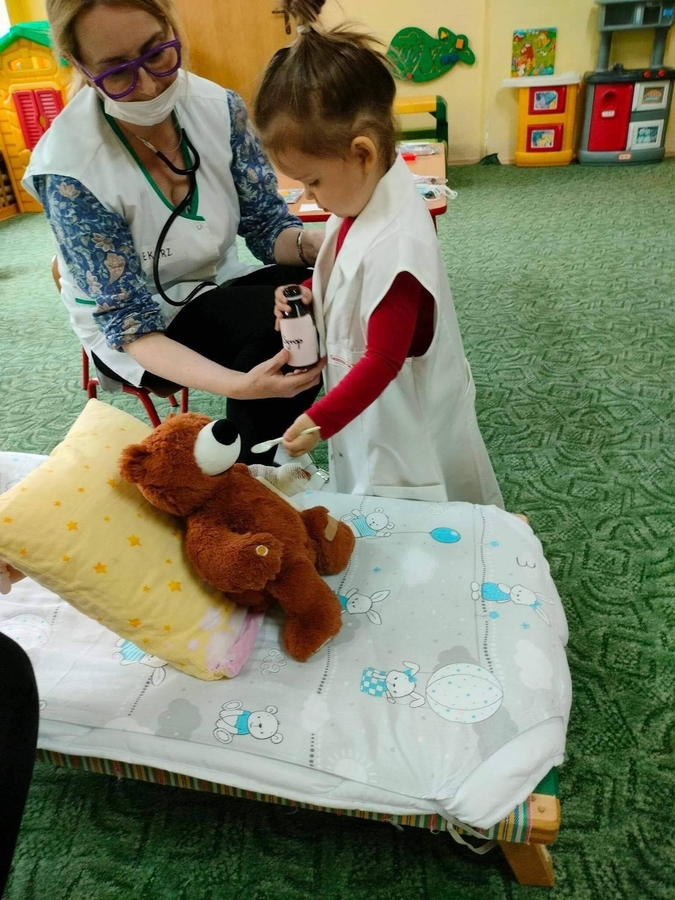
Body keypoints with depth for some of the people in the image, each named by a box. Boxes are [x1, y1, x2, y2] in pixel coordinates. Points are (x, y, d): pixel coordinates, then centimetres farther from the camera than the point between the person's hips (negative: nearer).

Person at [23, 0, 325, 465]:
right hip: (131, 329, -4)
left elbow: (267, 225, -6)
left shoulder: (219, 107, -13)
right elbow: (130, 323, -25)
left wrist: (311, 243, -32)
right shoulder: (69, 169, -25)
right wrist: (238, 384, -41)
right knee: (275, 321, -29)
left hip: (217, 289, 5)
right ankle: (254, 473, -6)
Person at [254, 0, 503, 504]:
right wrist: (309, 293, -3)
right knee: (381, 525, 25)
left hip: (406, 424, -8)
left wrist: (321, 420, -20)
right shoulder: (365, 198, -3)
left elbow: (383, 361, -26)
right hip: (375, 409, 8)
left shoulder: (394, 246, -32)